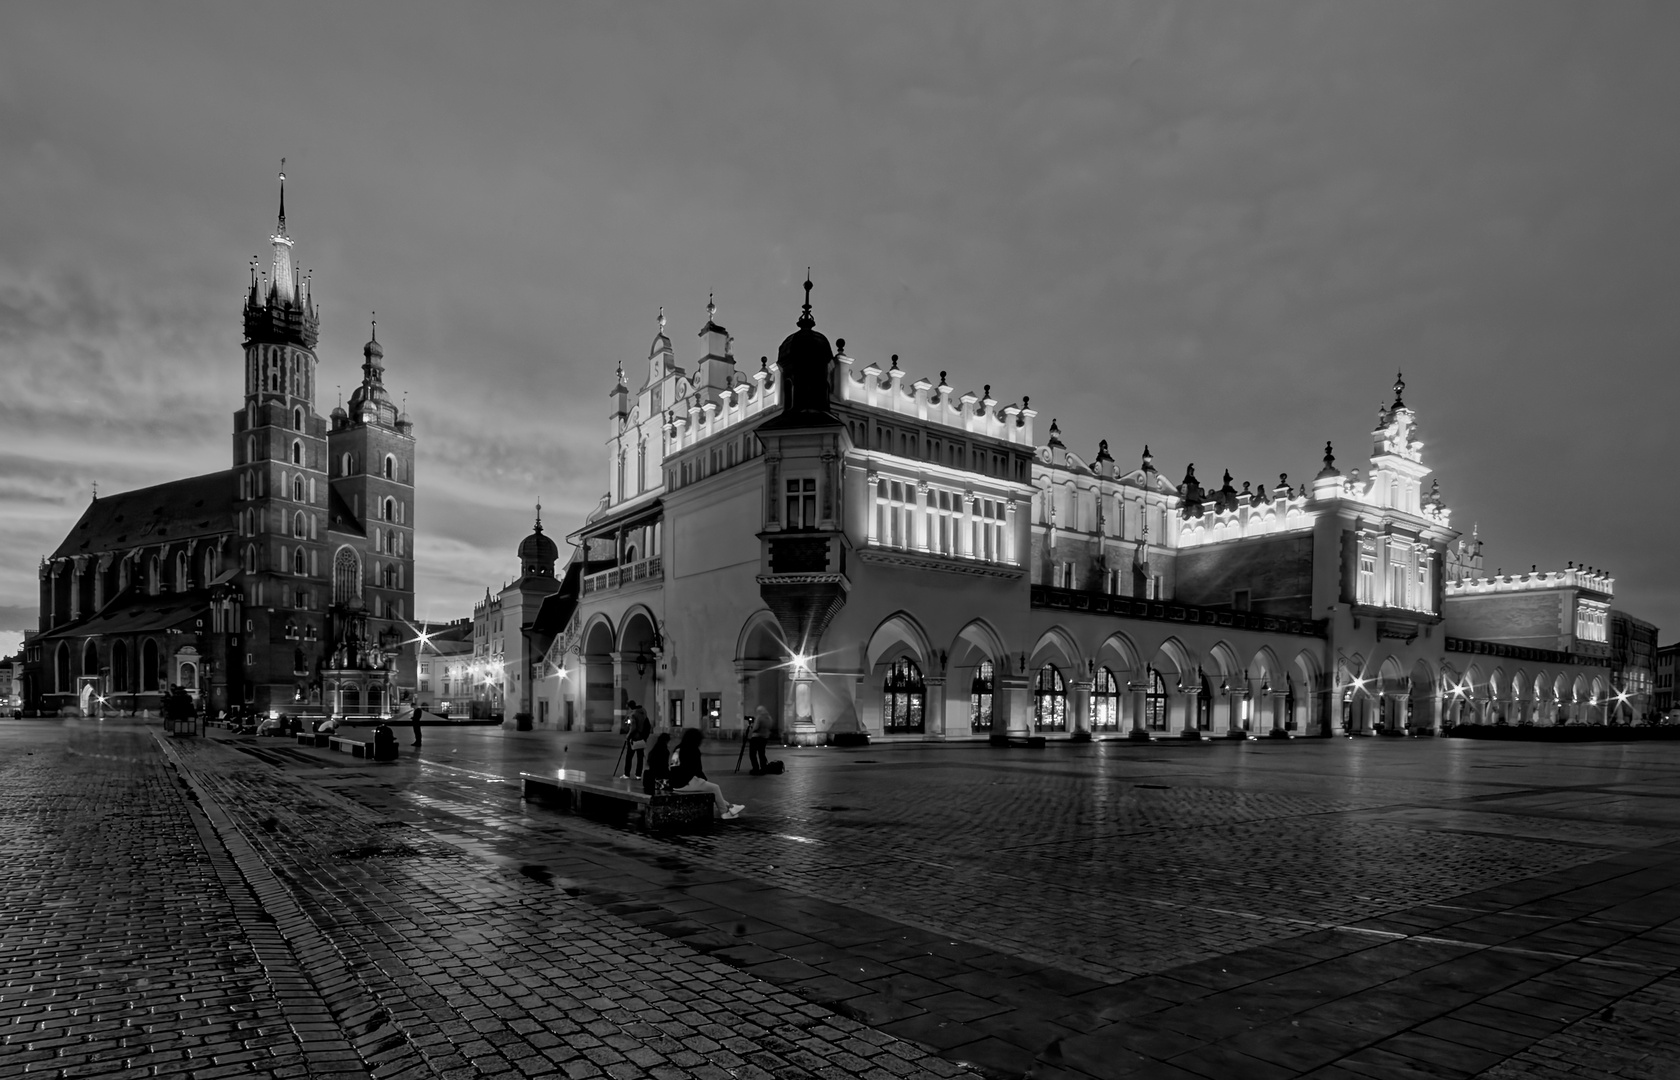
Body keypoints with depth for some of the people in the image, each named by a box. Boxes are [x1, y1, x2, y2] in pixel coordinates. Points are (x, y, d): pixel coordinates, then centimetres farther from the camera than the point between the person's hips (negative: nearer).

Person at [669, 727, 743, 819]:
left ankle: (728, 806, 27)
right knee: (715, 788, 8)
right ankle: (724, 812, 19)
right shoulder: (693, 751, -12)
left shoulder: (678, 749, 12)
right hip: (686, 782, -9)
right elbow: (697, 770, -9)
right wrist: (705, 779, 12)